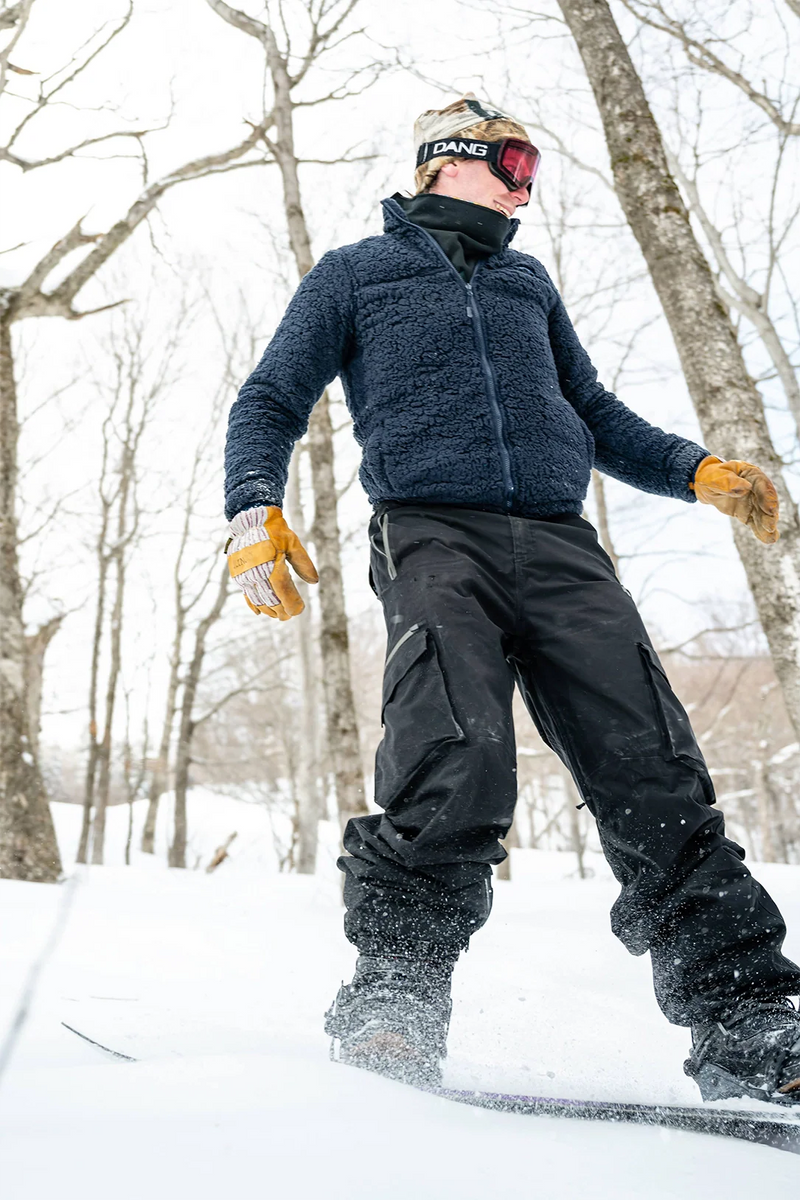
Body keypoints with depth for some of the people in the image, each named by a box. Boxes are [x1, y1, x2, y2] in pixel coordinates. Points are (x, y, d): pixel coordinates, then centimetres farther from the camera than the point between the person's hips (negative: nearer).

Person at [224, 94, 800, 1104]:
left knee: (652, 773, -9)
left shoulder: (527, 284, 32)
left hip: (559, 546, 4)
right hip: (434, 535, -4)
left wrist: (696, 471, 19)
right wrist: (255, 509, -5)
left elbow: (592, 413, 35)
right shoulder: (355, 274, 20)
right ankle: (391, 1004, -13)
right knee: (459, 766, -26)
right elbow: (271, 404, 15)